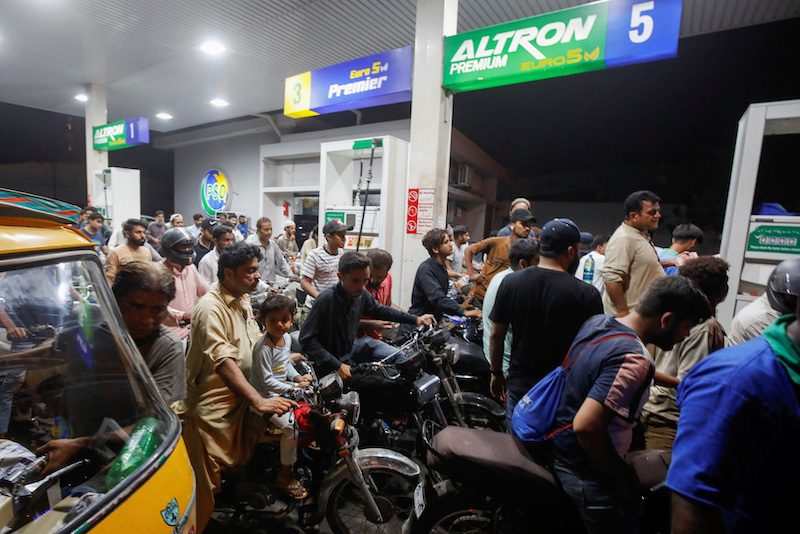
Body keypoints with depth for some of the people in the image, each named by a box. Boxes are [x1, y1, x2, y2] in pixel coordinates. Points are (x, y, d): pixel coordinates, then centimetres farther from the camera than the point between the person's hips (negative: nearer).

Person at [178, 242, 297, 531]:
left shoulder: (243, 300, 8)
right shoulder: (211, 307, -21)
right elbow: (223, 362, -32)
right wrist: (259, 400, -39)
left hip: (239, 400, 8)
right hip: (212, 406, -8)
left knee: (239, 462, 22)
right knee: (206, 482, 1)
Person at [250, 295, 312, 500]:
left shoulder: (286, 338, -1)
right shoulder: (263, 348, -26)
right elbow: (267, 381, -25)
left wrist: (298, 377, -2)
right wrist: (294, 388, -24)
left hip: (282, 389, 8)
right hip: (265, 397, -8)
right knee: (290, 425, -20)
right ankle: (285, 475, -1)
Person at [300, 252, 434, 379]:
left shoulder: (361, 294, -10)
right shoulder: (326, 299, -29)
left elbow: (380, 310, 10)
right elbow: (306, 339, -26)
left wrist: (415, 319, 9)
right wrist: (337, 365, -31)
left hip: (351, 346, 7)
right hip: (331, 362, -7)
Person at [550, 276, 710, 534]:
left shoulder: (597, 321, -4)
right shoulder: (633, 359, -30)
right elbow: (586, 426, -34)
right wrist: (621, 475, -17)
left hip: (561, 450, 8)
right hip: (588, 474, -8)